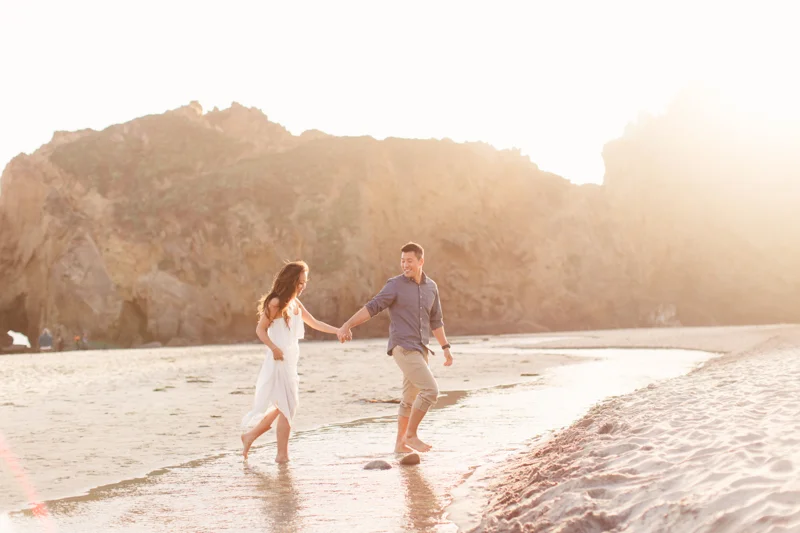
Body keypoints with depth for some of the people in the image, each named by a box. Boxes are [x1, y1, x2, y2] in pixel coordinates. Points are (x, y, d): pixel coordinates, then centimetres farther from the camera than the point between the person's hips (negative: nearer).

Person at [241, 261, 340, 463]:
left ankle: (250, 435, 27)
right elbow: (260, 329, -12)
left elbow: (314, 323, 21)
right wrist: (274, 348, -26)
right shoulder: (276, 303, -12)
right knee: (287, 408, -6)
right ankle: (282, 454, 0)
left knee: (283, 407, 16)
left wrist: (338, 331, 14)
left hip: (291, 361, 9)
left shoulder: (295, 304, 12)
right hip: (279, 361, -9)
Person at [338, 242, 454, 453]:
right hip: (403, 348, -7)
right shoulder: (395, 285, -7)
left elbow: (435, 321, 20)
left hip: (420, 349, 7)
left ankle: (401, 443, 24)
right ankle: (410, 435, -4)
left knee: (411, 398, 13)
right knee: (430, 390, -16)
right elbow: (372, 307, -15)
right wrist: (347, 325, -26)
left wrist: (446, 347, 19)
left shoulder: (431, 287, 10)